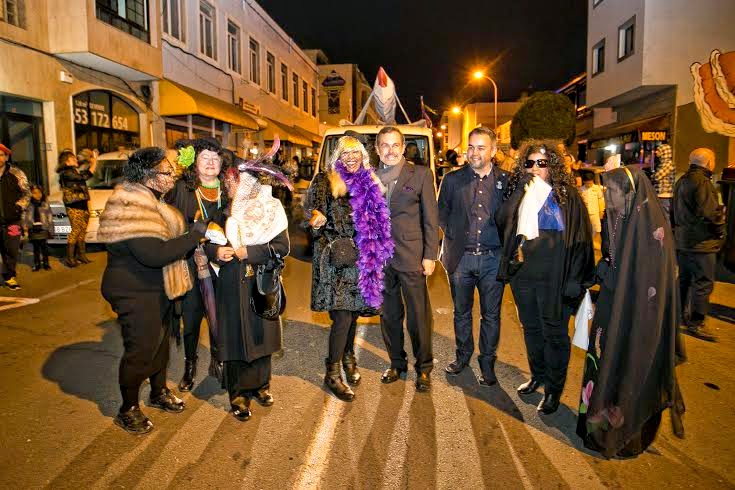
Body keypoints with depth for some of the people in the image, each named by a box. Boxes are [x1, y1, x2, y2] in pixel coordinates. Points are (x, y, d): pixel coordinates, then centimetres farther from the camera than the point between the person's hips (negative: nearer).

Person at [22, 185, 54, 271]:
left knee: (44, 247, 2)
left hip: (43, 228, -1)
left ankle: (46, 263, 11)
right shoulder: (29, 205, 5)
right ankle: (36, 264, 15)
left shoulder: (45, 204, 4)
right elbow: (25, 216, 6)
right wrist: (25, 226, -4)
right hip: (33, 229, 1)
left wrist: (51, 230, 2)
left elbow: (50, 218, 5)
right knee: (36, 248, 8)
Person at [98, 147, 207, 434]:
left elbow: (168, 238, 19)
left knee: (161, 342, 21)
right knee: (140, 350, 2)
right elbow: (153, 254, -34)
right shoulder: (130, 206, -25)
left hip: (159, 289, 10)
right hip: (135, 292, -10)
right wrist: (197, 233, -29)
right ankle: (128, 410, 24)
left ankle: (159, 392, 41)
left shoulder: (152, 200, 7)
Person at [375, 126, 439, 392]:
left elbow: (431, 218, -1)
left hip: (411, 257, -3)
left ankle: (423, 368, 22)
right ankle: (396, 363, 31)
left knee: (419, 316, 3)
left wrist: (430, 255, -7)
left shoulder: (421, 174, 1)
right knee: (389, 315, 14)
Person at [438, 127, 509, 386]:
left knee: (491, 314, 9)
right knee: (462, 311, 15)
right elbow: (441, 214, 11)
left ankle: (487, 362, 26)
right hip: (460, 257, 1)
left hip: (493, 258, -1)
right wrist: (453, 234, 3)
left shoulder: (506, 180, 0)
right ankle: (463, 355, 35)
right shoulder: (452, 179, 3)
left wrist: (505, 243, -2)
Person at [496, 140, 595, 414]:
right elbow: (502, 223, 10)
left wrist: (575, 280, -11)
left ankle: (554, 388, 21)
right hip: (522, 273, 5)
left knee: (554, 332, 5)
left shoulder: (566, 195, -5)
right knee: (531, 327, 16)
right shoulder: (519, 193, 8)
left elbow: (580, 238, -7)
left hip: (552, 276, -4)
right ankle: (537, 375, 35)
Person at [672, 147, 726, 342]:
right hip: (701, 242, -9)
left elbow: (674, 210, 20)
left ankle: (680, 314, 27)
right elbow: (709, 212, -22)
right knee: (703, 282, -4)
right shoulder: (702, 182, -16)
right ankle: (695, 323, -1)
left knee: (684, 279, 17)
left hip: (682, 240, 10)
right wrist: (720, 228, -7)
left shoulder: (682, 181, 14)